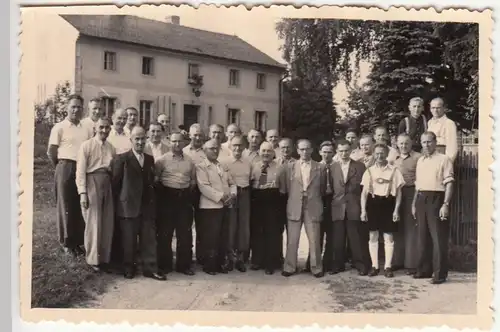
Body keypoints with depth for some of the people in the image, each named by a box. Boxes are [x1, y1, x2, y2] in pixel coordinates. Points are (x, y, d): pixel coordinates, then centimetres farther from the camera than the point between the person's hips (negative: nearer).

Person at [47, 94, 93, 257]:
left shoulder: (86, 129, 11)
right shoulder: (59, 127, -3)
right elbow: (51, 152, -3)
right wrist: (62, 167, 5)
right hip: (66, 169, -4)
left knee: (81, 206, 8)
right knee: (66, 206, 3)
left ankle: (78, 241, 18)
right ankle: (66, 242, 12)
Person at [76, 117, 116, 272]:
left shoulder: (111, 148, 9)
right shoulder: (86, 145, -4)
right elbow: (81, 171, -7)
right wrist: (82, 192, -13)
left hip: (107, 184, 5)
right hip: (92, 183, -4)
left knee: (108, 223, 7)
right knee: (94, 223, -1)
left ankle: (104, 258, 19)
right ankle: (93, 259, 10)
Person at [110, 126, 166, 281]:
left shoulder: (150, 159, 13)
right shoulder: (121, 159, -3)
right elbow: (115, 183, -3)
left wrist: (152, 201, 10)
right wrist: (119, 203, -4)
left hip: (147, 206, 4)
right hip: (129, 206, -4)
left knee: (149, 238, 5)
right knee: (129, 240, 5)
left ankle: (150, 268, 12)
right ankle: (128, 268, 19)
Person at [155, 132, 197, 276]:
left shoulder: (189, 161, 10)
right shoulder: (162, 159, -1)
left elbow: (193, 179, 16)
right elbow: (155, 178, -3)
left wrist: (189, 191, 5)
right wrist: (162, 192, -4)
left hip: (185, 198, 3)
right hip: (167, 196, -3)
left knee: (185, 233, 6)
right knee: (165, 232, 4)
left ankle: (184, 265, 17)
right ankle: (164, 264, 15)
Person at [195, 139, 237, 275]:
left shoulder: (223, 167, 19)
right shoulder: (201, 167, -3)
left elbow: (232, 183, 16)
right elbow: (204, 187, -15)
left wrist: (232, 195, -5)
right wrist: (221, 196, -18)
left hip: (225, 206, 6)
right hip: (210, 206, -6)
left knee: (223, 237, 8)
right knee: (211, 237, -4)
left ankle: (221, 264, 18)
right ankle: (209, 266, 6)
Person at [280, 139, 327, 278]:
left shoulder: (320, 168, 4)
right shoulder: (289, 167, 5)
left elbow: (323, 189, 11)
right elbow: (283, 188, 8)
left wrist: (314, 199, 9)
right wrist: (292, 197, 6)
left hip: (313, 208, 0)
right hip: (294, 208, 1)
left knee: (314, 240, 3)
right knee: (292, 240, 4)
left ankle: (316, 268, 14)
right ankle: (289, 267, 14)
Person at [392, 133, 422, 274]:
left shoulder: (418, 157, -4)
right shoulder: (394, 158, 16)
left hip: (412, 194, -5)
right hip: (396, 195, 6)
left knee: (411, 229, -2)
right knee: (397, 229, 9)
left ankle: (411, 263, 3)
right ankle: (397, 261, 18)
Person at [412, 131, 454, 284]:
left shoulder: (444, 159, -5)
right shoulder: (420, 161, 16)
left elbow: (449, 184, -11)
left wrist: (446, 204, -19)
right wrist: (414, 204, 16)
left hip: (436, 199, -6)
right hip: (421, 199, 7)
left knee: (438, 237, -3)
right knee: (423, 236, 11)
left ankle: (440, 274, 4)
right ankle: (424, 269, 22)